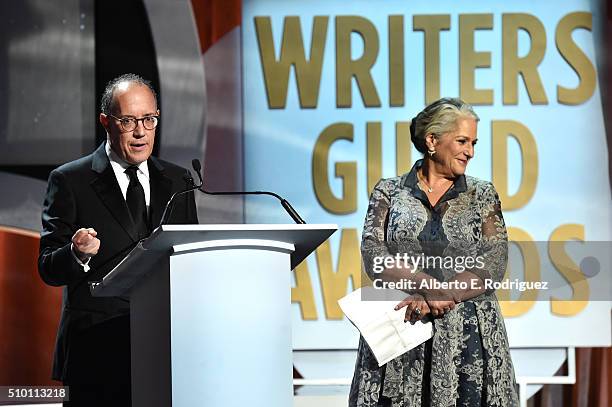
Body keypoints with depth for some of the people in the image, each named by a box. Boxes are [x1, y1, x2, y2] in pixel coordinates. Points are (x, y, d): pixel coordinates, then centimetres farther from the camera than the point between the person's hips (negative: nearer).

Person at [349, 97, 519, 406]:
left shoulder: (483, 196, 8)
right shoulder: (389, 192, 7)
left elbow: (492, 267, -2)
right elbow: (373, 256, -5)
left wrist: (442, 295, -15)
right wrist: (428, 285, -18)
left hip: (468, 334, 1)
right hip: (400, 328, 0)